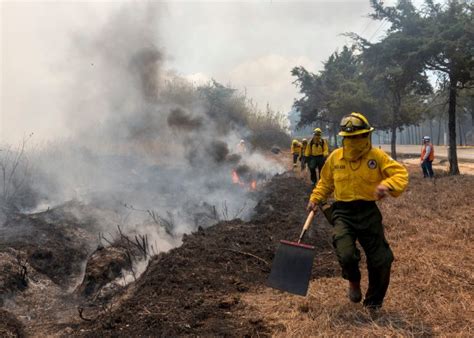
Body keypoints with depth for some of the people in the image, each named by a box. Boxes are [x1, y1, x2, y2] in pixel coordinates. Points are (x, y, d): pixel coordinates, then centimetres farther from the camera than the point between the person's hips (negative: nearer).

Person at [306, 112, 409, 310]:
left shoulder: (377, 156, -5)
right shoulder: (335, 157, 2)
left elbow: (401, 174, -10)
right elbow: (325, 182, 17)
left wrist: (387, 185, -30)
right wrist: (315, 199, 5)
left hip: (369, 213, 0)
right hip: (343, 213, 0)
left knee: (381, 261, 5)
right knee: (346, 256, -22)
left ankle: (374, 303, 31)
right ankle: (354, 282, 16)